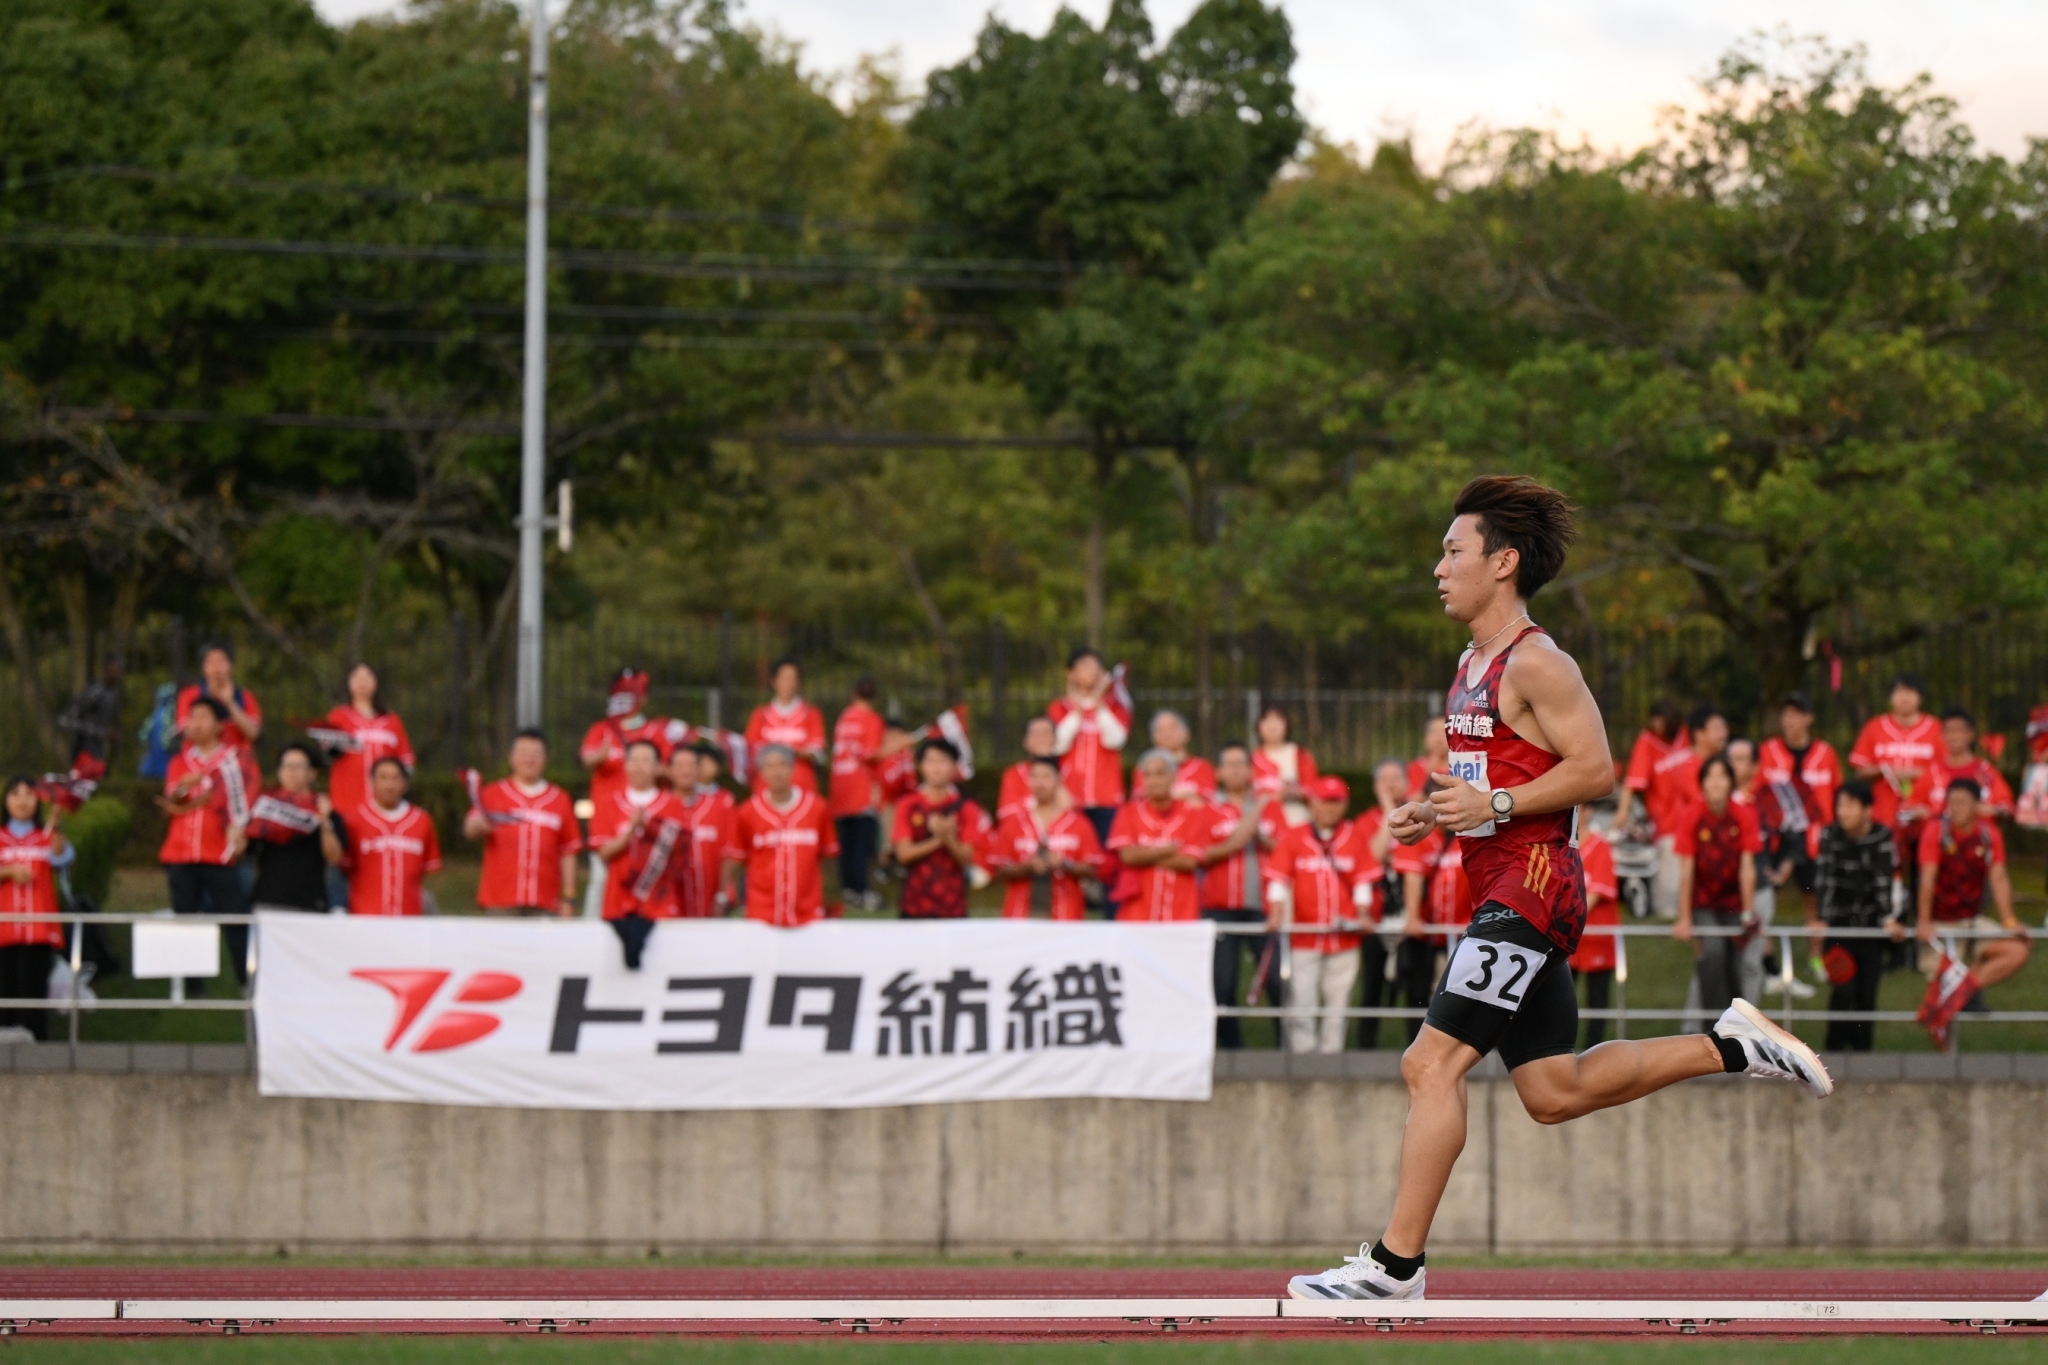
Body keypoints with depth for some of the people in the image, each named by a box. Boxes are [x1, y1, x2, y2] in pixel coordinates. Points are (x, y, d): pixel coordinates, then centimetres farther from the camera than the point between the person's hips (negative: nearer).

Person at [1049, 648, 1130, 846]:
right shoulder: (1060, 708, 12)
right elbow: (1058, 745, -4)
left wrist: (1099, 704, -5)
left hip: (1106, 798, 0)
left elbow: (1114, 740, -5)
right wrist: (1076, 709, -5)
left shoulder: (1114, 706, 13)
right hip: (1070, 798, 0)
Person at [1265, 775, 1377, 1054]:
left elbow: (1364, 879, 6)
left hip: (1344, 937, 2)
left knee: (1337, 1001, 3)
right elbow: (1278, 878, -2)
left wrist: (1363, 914, -5)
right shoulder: (1292, 838, 3)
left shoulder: (1356, 837, 7)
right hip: (1303, 936, -2)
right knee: (1302, 1002, -6)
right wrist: (1276, 914, -14)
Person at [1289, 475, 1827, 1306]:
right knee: (1554, 1094, 14)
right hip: (1501, 890, 10)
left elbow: (1596, 770, -17)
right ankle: (1732, 1047, 24)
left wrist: (1494, 806, -21)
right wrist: (1435, 812, 11)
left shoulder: (1534, 662, -12)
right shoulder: (1474, 664, 17)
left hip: (1531, 888, -10)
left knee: (1431, 1064, -15)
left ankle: (1396, 1266, -15)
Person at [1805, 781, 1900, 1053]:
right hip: (1838, 925, -1)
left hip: (1870, 927, 1)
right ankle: (1835, 1048, 2)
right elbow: (1823, 879, -15)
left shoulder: (1882, 837, -5)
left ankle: (1862, 1048, 12)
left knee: (1867, 993, 1)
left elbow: (1885, 881, -12)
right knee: (1844, 991, -10)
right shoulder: (1830, 835, -7)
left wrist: (1889, 918, -26)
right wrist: (1819, 919, -27)